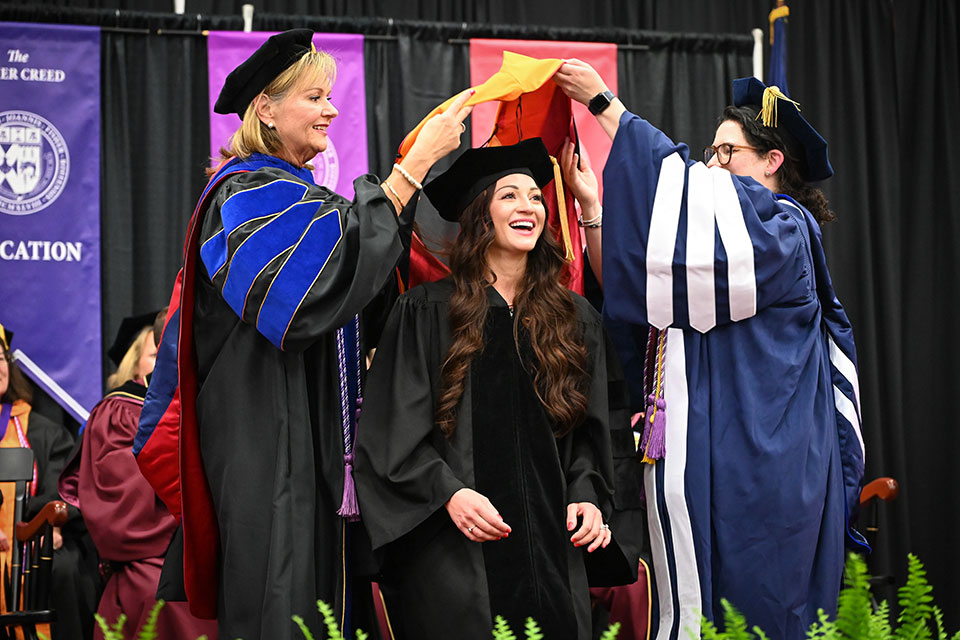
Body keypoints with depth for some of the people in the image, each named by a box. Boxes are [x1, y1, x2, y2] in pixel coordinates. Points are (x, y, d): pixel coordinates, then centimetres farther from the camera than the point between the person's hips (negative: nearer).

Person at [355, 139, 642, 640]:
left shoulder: (575, 319, 14)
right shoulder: (427, 312, 2)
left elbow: (592, 429, 15)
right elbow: (394, 428, -3)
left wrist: (586, 497, -1)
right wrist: (448, 491, -16)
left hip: (550, 549, 3)